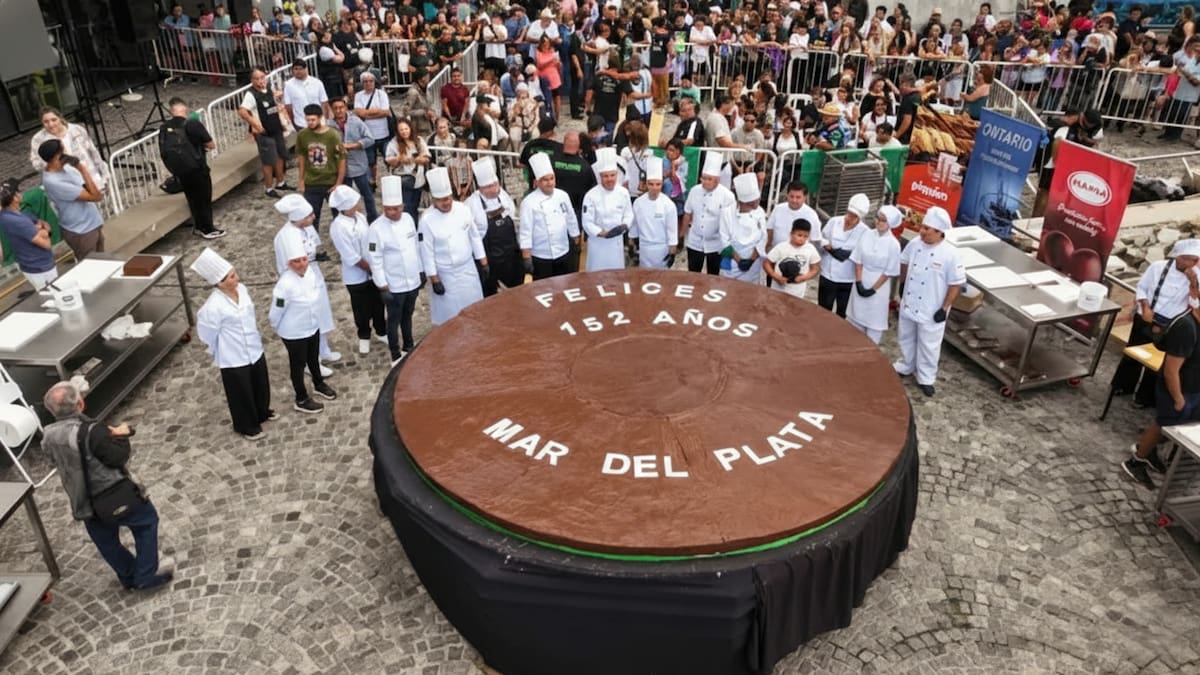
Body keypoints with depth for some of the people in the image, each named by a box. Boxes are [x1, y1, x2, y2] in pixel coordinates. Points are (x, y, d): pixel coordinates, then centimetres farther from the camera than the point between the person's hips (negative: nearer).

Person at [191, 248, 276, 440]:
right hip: (233, 359, -7)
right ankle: (247, 426, 39)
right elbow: (207, 335, -15)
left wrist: (256, 339, 14)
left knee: (261, 386, 27)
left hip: (254, 350, 7)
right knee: (241, 394, 15)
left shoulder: (241, 289, -9)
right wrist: (220, 353, 1)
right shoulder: (213, 307, -29)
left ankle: (262, 413, 54)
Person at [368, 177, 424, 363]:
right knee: (394, 320, 10)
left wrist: (421, 271, 13)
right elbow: (375, 260, -17)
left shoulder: (408, 218, -1)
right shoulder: (377, 228, -19)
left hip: (413, 281, 5)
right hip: (394, 285, -5)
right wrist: (383, 288, -16)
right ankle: (396, 355, 26)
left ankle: (409, 346, 42)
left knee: (407, 316, 23)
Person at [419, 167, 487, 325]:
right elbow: (427, 253, -14)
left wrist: (483, 263, 5)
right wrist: (435, 280, -12)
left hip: (468, 269, 4)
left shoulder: (462, 209, -7)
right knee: (450, 315, 8)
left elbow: (474, 237, 3)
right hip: (446, 275, -4)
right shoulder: (427, 220, -19)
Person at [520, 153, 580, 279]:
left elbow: (571, 220, 10)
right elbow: (525, 231, -15)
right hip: (541, 257, -5)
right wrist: (527, 258, -16)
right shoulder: (529, 202, -14)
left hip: (564, 253, 5)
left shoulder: (562, 196, 0)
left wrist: (576, 242, 15)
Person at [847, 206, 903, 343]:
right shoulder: (866, 236, -2)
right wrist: (859, 282, -9)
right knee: (856, 316, 13)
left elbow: (890, 271, -10)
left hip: (879, 287, -4)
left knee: (874, 320, 6)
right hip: (861, 284, 4)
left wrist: (873, 289, -12)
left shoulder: (893, 244, -12)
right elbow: (858, 260, 0)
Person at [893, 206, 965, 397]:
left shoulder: (950, 254, -22)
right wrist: (902, 285, 17)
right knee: (906, 338, 22)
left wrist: (944, 308, -14)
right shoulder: (914, 244, -8)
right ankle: (905, 367, 44)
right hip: (908, 304, 5)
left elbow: (956, 284, -15)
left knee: (928, 345, 10)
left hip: (931, 310, -5)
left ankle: (926, 378, 27)